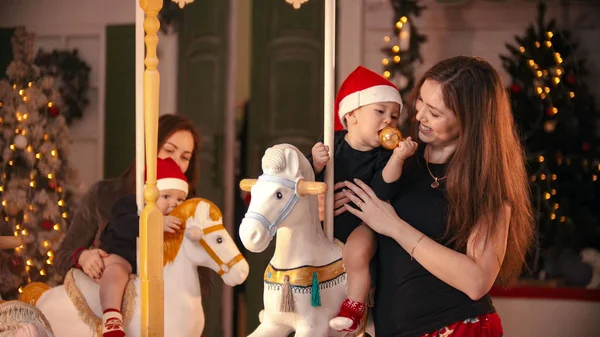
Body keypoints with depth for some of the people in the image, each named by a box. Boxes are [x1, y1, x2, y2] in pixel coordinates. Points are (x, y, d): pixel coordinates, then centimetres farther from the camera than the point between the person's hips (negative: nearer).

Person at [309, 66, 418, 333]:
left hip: (362, 223, -4)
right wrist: (315, 165, -26)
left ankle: (354, 307, -13)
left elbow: (383, 190, -26)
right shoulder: (332, 143, -4)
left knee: (356, 253, -30)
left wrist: (397, 158, -37)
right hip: (329, 219, 4)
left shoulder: (383, 155, -10)